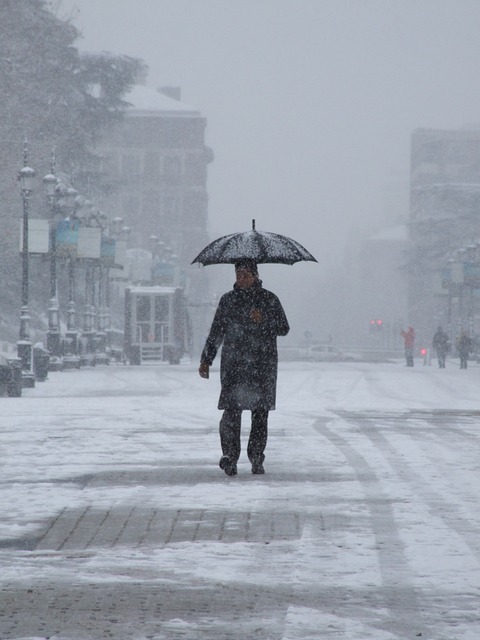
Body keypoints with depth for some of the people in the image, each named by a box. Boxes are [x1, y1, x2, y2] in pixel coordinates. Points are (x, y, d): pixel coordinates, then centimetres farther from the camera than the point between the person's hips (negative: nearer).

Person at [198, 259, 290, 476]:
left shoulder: (269, 299, 7)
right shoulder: (227, 300, 11)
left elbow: (284, 328, 5)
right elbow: (216, 333, 15)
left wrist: (263, 320, -12)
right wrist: (206, 360, 9)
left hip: (263, 364, 0)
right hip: (233, 364, 0)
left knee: (260, 412, 0)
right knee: (232, 409, -13)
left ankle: (256, 458, 9)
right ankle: (230, 456, -11)